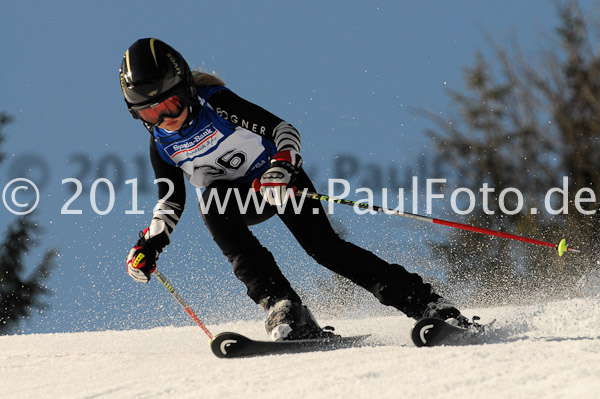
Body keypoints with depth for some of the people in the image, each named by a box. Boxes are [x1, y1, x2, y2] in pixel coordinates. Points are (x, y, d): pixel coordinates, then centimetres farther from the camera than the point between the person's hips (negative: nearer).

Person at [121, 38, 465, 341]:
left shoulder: (216, 103, -23)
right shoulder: (162, 144, -9)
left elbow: (284, 130, -21)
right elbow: (171, 201, 6)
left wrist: (282, 168, -39)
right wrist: (149, 246, -8)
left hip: (278, 179, -3)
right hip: (238, 197, 3)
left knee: (323, 246, -22)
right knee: (212, 199, -31)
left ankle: (423, 301, -17)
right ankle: (283, 307, -38)